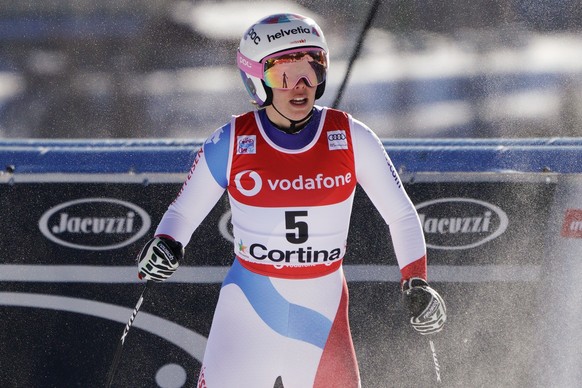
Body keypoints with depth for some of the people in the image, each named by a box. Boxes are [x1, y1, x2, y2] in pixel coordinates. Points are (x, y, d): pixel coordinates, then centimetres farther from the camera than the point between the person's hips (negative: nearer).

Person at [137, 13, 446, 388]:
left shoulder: (351, 139, -5)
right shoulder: (230, 144, -6)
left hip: (323, 315, 1)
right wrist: (165, 247, -15)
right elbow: (184, 212, 5)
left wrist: (417, 283, -5)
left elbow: (401, 214, 4)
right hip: (247, 313, -1)